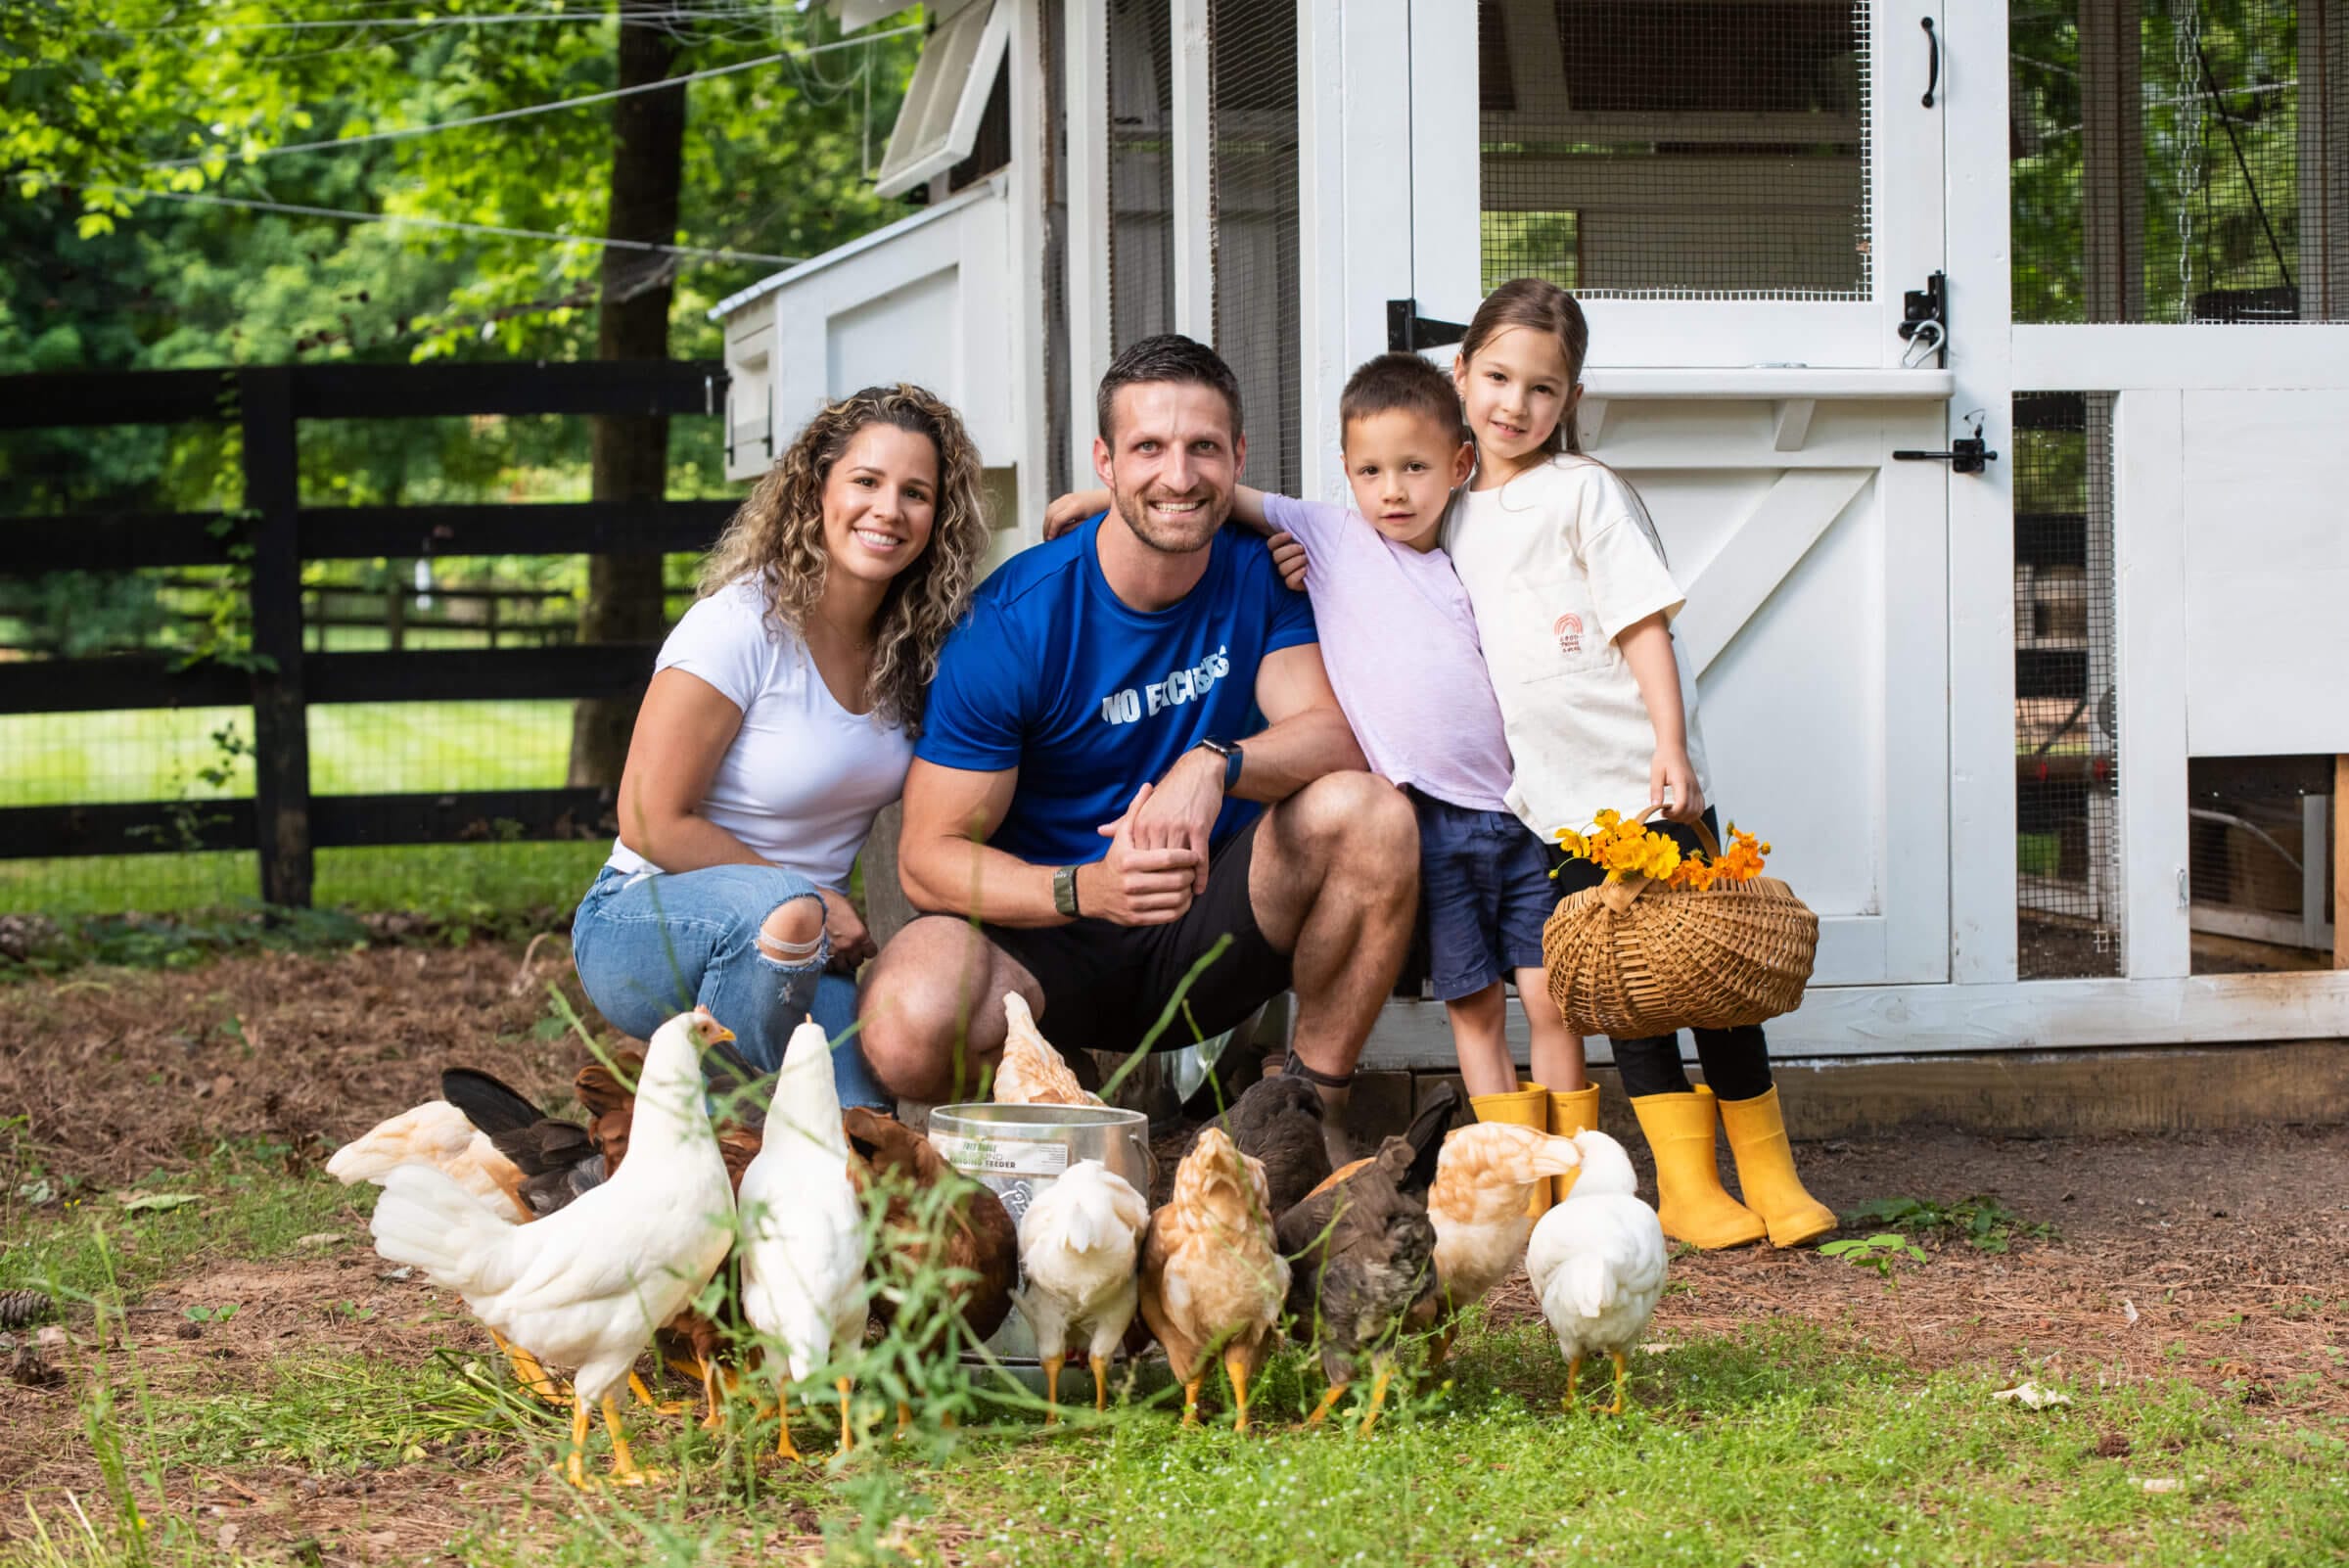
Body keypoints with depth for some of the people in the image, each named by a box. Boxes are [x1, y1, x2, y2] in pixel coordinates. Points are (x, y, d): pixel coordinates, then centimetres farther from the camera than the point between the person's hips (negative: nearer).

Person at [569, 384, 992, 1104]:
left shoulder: (912, 642, 2)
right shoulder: (742, 626, -17)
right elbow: (652, 823, -16)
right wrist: (814, 903, -12)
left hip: (792, 959, 6)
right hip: (646, 928, -6)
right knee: (780, 912, -39)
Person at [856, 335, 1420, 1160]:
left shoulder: (1259, 573, -2)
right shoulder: (1012, 621, -15)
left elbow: (1333, 738, -13)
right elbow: (930, 854, -15)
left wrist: (1215, 764, -35)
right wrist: (1084, 890, -34)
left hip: (1208, 930, 3)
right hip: (1048, 942, -3)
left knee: (1369, 811, -25)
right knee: (909, 1027, -35)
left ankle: (1314, 1104, -8)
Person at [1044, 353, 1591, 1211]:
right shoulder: (1330, 537, 5)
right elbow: (1224, 494, 5)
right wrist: (1111, 493, -1)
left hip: (1517, 811, 2)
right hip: (1430, 820, -2)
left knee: (1551, 997, -3)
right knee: (1474, 1007, 0)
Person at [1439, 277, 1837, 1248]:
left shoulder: (1583, 491, -3)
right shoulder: (1459, 518, 14)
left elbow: (1644, 622, -8)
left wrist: (1671, 750, -17)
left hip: (1640, 777, -4)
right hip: (1553, 799, 5)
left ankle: (1770, 1176, 4)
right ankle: (1685, 1184, 4)